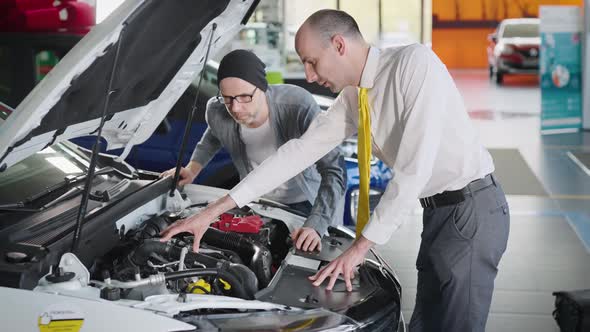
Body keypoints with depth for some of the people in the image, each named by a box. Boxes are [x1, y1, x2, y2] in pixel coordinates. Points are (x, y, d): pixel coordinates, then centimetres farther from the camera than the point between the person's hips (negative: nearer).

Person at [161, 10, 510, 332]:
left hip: (472, 207, -8)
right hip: (438, 211, 8)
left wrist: (362, 245, -21)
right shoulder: (352, 99, 6)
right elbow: (300, 150, 6)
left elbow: (415, 166, -24)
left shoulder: (415, 63, -19)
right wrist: (214, 211, 4)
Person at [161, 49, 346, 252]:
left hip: (304, 204, -3)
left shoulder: (299, 105, -35)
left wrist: (315, 226, -47)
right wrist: (193, 168, -3)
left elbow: (334, 171, -37)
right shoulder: (217, 112, -21)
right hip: (255, 202, 3)